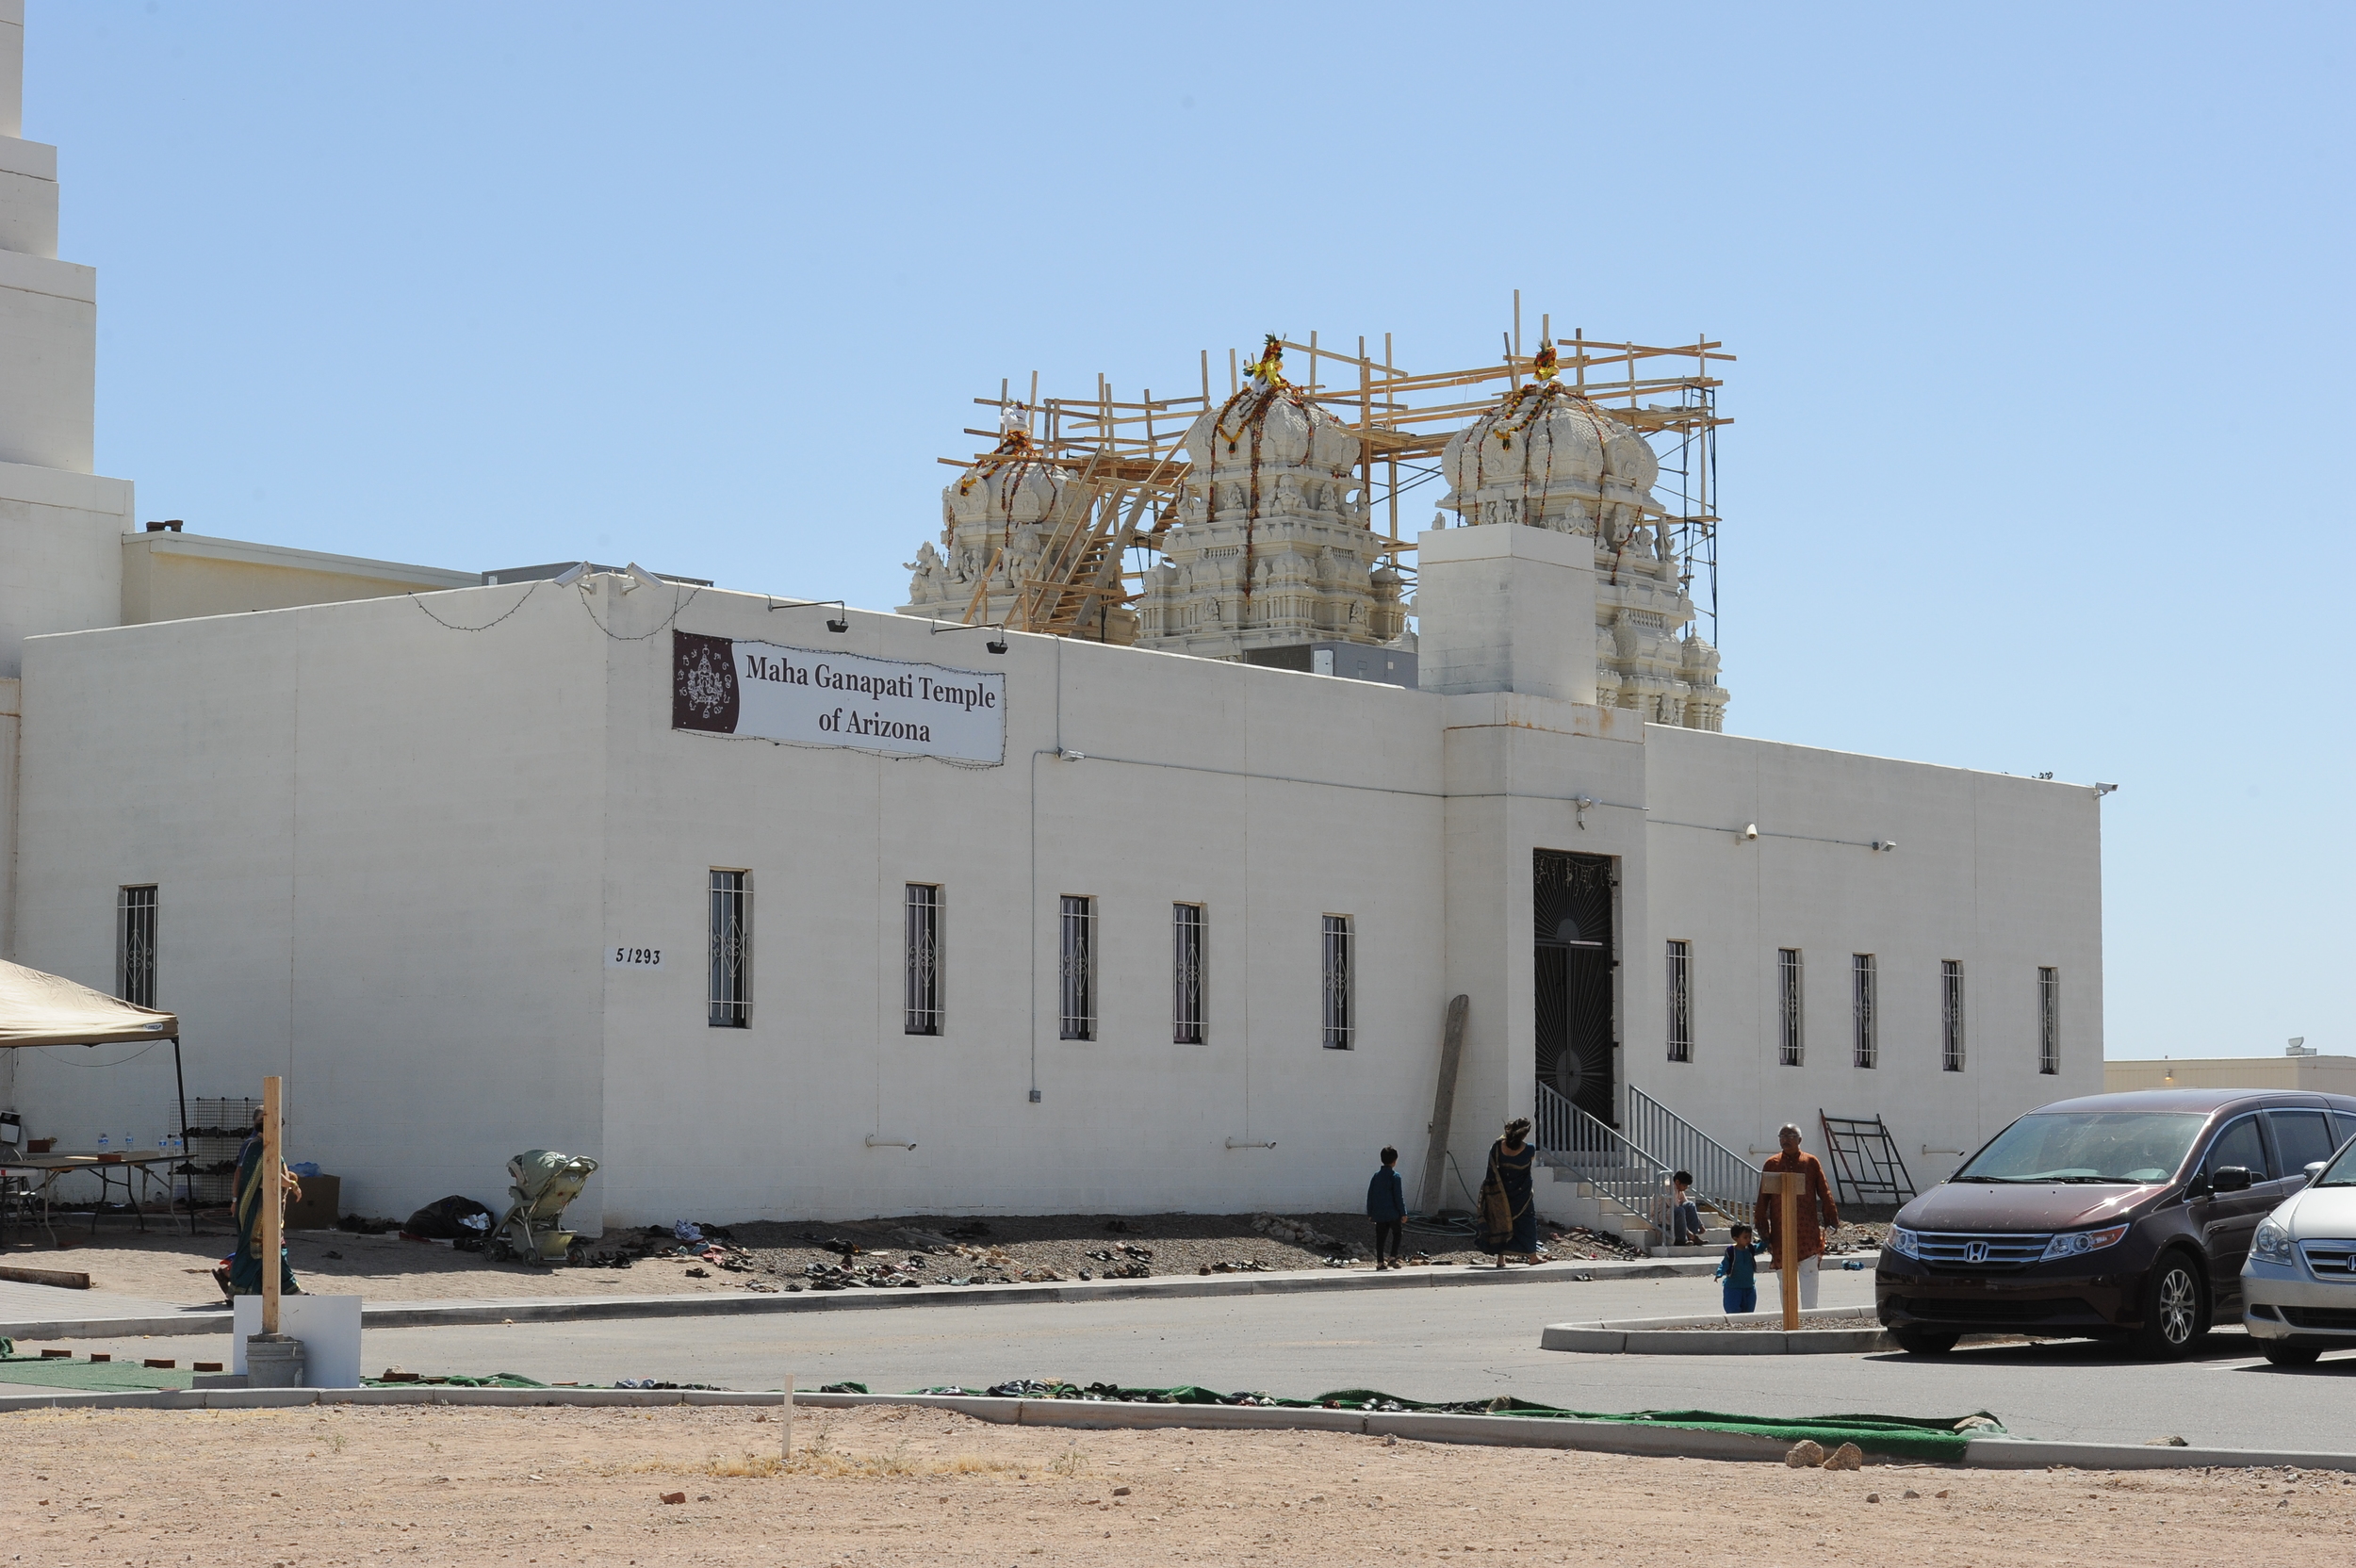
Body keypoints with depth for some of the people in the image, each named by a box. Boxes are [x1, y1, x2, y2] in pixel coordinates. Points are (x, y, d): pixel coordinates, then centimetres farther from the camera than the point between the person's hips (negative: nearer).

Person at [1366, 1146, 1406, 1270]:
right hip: (1393, 1213, -5)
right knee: (1397, 1234, 9)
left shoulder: (1376, 1176, 7)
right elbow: (1399, 1196, -11)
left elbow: (1370, 1195, 10)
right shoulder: (1395, 1176, -9)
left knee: (1380, 1237, 7)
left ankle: (1380, 1262, 5)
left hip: (1379, 1213, 5)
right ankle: (1392, 1257, -3)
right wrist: (1403, 1213, -7)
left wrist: (1370, 1213, 16)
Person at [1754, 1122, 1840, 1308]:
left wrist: (1832, 1220, 1)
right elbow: (1763, 1199, 7)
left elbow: (1824, 1193, 6)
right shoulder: (1772, 1164, 6)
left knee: (1809, 1272, -4)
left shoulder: (1811, 1162, 5)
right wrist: (1763, 1230, 4)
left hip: (1808, 1230, -1)